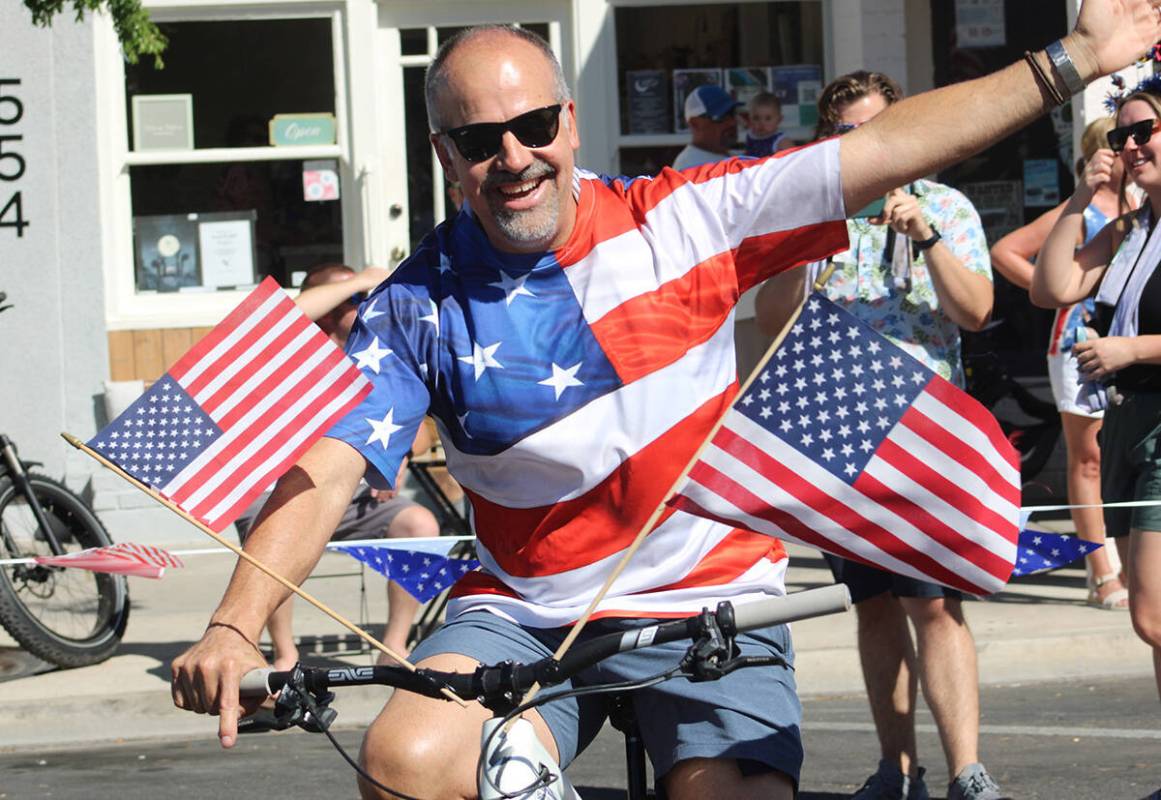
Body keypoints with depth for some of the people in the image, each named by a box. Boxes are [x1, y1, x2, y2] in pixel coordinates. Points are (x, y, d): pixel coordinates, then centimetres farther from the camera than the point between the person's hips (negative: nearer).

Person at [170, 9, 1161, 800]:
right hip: (524, 613, 0)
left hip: (710, 603, 0)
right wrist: (237, 626, -31)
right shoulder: (417, 308, -4)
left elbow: (887, 147, -3)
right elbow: (325, 473, -14)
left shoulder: (684, 221, -3)